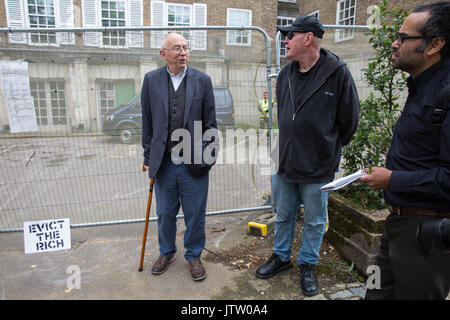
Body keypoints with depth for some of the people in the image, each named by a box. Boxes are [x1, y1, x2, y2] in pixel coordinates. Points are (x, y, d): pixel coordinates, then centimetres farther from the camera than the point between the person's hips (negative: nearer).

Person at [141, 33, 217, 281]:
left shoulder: (202, 80, 0)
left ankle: (194, 256, 32)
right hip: (164, 163, 1)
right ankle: (166, 252, 40)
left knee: (195, 215, 10)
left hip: (193, 163, -1)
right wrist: (148, 157, 5)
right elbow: (147, 123, 6)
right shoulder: (151, 80, 3)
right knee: (165, 214, 15)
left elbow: (210, 123, 2)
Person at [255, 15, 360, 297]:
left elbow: (349, 120, -6)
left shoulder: (337, 73, -14)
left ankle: (308, 265, 36)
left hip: (318, 168, -4)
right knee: (284, 216, 20)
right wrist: (289, 148, 14)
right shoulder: (286, 74, 3)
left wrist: (328, 149, 4)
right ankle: (281, 257, 41)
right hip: (285, 164, 5)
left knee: (315, 222, 14)